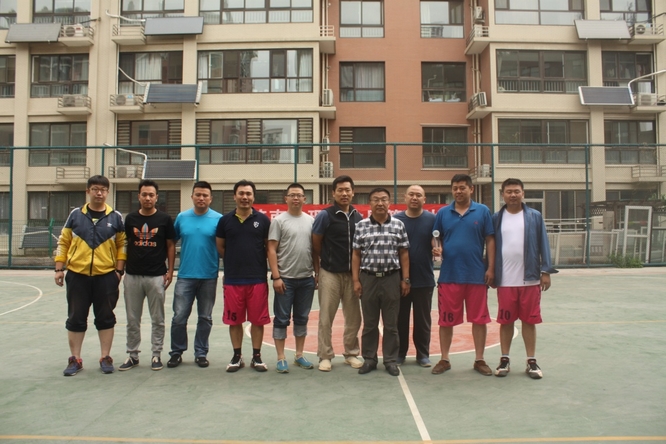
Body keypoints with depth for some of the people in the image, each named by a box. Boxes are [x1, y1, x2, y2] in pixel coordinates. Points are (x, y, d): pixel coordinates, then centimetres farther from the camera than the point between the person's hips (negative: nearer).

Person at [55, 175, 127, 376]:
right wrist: (59, 269, 2)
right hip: (77, 275, 1)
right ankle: (75, 359, 19)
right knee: (76, 318, 7)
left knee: (105, 318, 7)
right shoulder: (75, 214, 4)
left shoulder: (115, 217, 2)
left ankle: (106, 358, 18)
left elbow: (122, 245, 5)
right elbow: (63, 242, 7)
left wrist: (119, 270, -2)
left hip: (106, 276, -1)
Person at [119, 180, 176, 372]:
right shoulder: (130, 218, 5)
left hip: (156, 276, -2)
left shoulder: (164, 219, -1)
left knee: (157, 319, 6)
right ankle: (132, 355, 22)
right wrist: (121, 268, 5)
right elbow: (125, 245, 11)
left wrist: (170, 271, -4)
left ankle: (156, 355, 18)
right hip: (132, 275, 2)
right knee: (132, 319, 10)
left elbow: (171, 246, 3)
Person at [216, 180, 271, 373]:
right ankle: (237, 356, 23)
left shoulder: (262, 219, 1)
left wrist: (255, 261, 3)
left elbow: (269, 246, 8)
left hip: (258, 279, -1)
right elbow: (220, 247, 12)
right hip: (232, 279, 1)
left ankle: (256, 356, 19)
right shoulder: (225, 220, 4)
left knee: (257, 320, 6)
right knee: (234, 320, 8)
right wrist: (236, 261, 9)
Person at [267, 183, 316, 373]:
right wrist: (276, 276, -13)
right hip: (285, 279, -4)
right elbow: (271, 250, -8)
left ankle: (299, 355, 25)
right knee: (282, 319, 3)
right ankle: (281, 358, 12)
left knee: (302, 318, 14)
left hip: (306, 279, 4)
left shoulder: (311, 220, 6)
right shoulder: (279, 220, -5)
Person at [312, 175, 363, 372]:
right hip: (330, 274, -4)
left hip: (352, 274, 4)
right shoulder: (325, 215, -6)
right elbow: (315, 246, -2)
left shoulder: (358, 217, 6)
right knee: (326, 318, 3)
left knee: (354, 317, 10)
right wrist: (317, 271, -1)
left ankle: (351, 353, 25)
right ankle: (325, 356, 15)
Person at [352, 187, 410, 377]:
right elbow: (356, 255, 4)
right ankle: (369, 359, 21)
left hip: (392, 278, 0)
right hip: (368, 278, 0)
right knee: (369, 323, 9)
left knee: (391, 324, 7)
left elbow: (404, 254, 4)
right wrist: (356, 280, -1)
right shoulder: (361, 226, 2)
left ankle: (391, 360, 19)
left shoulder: (398, 225, 2)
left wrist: (405, 279, 0)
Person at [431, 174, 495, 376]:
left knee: (479, 318, 7)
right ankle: (444, 360, 20)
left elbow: (490, 240, 1)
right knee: (446, 320, 7)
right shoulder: (443, 213, 6)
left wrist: (491, 268, -4)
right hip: (449, 275, 1)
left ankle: (479, 360, 21)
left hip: (476, 275, -1)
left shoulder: (483, 211, 2)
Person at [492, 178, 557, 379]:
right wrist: (491, 273, 3)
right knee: (506, 321, 8)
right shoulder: (496, 218, 3)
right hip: (505, 281, 0)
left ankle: (532, 361, 19)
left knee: (529, 320, 8)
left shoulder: (535, 216, 2)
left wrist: (546, 271, -4)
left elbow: (543, 245, 1)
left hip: (530, 279, 0)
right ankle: (504, 360, 20)